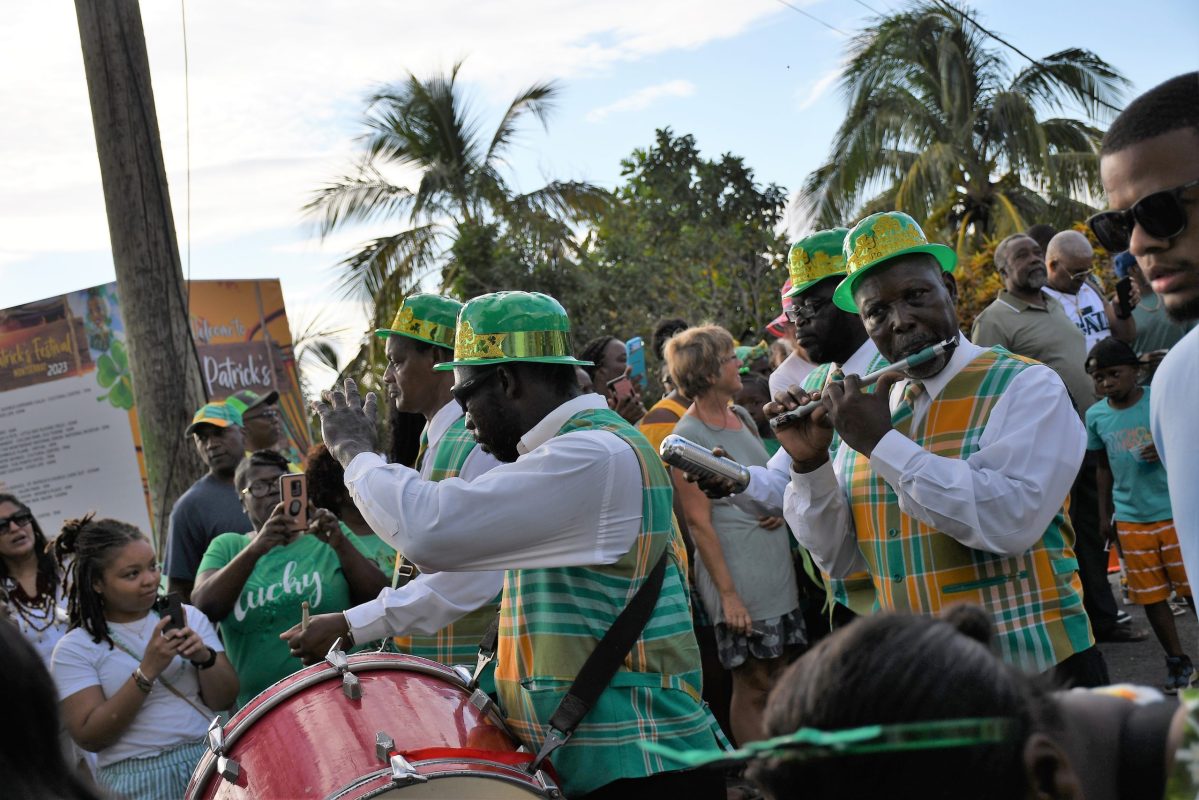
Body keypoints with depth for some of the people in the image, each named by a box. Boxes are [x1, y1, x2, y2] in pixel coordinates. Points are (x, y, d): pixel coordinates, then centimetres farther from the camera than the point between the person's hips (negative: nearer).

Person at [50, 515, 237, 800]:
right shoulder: (75, 649, -3)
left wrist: (204, 658, -15)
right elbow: (89, 737, -11)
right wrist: (147, 671, -19)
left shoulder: (188, 617, 4)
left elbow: (223, 701, 3)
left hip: (211, 765, 3)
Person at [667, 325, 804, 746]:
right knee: (753, 684, -1)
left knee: (781, 677, 10)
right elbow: (699, 522, -14)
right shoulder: (688, 437, -12)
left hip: (777, 566, 8)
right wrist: (728, 593, -17)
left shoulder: (741, 416, 10)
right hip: (738, 573, -8)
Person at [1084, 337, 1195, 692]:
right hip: (1130, 519, 3)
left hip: (1175, 511, -3)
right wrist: (1104, 515, 14)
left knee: (1192, 587, 3)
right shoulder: (1096, 416, 3)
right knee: (1151, 596, 8)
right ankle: (1177, 662, 21)